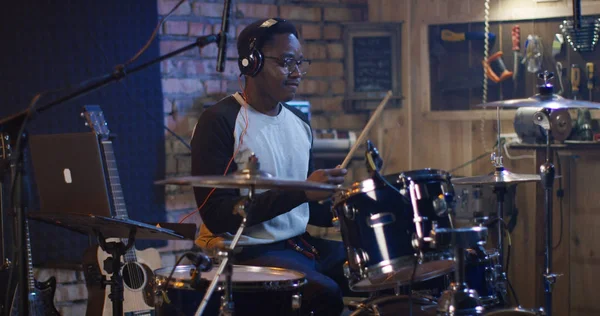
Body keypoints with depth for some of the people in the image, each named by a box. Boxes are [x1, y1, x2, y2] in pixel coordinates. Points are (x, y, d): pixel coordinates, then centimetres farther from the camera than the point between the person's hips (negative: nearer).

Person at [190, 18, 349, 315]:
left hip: (298, 244, 8)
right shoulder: (220, 122, -14)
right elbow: (216, 216, -21)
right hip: (242, 252, -8)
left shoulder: (299, 122, 11)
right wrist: (300, 192, -25)